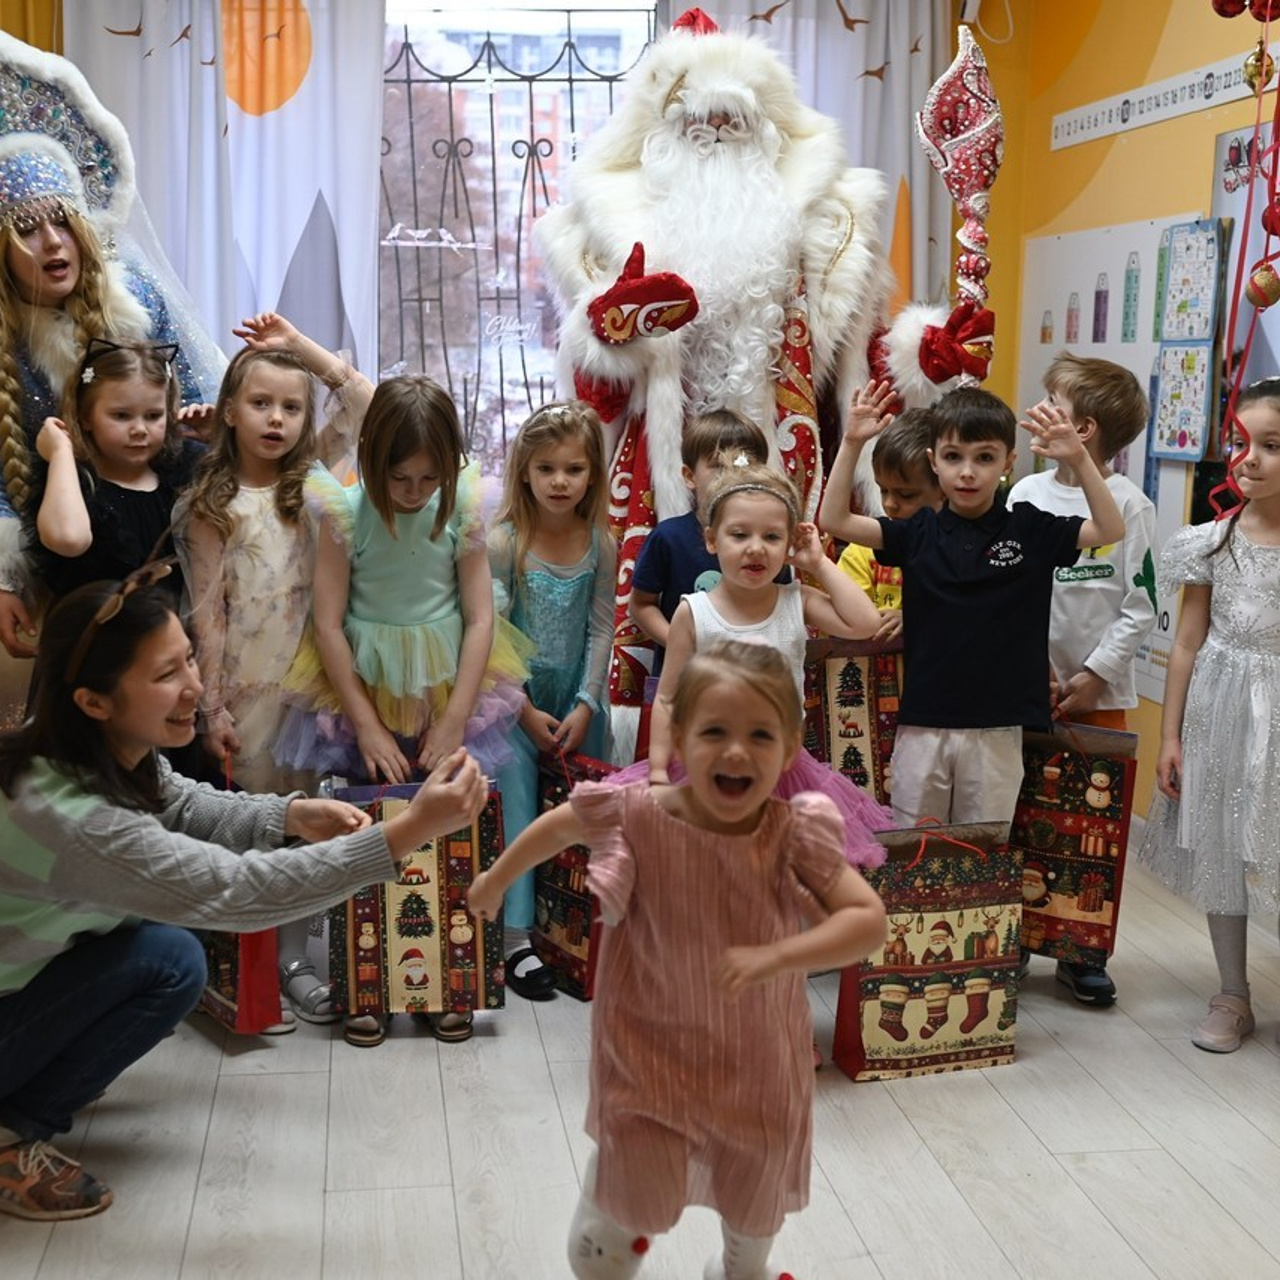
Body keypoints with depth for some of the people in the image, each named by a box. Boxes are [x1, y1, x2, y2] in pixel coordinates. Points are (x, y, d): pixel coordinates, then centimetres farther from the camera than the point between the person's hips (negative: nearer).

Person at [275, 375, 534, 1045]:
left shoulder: (463, 508, -6)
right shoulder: (345, 512, -9)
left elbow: (479, 618, -5)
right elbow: (328, 622, -8)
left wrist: (453, 724, -10)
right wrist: (367, 725, -10)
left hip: (448, 686, 1)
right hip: (363, 687, -1)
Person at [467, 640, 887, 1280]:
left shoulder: (797, 835, -23)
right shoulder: (638, 814, -22)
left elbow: (869, 920, -26)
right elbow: (565, 822, -2)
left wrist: (776, 956, -39)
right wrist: (496, 879, 12)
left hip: (758, 1056, 2)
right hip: (653, 1045, -1)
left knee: (757, 1188, 24)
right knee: (642, 1194, 6)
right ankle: (604, 1195, 43)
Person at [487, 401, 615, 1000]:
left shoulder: (601, 545, 0)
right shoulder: (502, 542, -11)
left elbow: (601, 629, 1)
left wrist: (585, 705, -9)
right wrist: (527, 713, -13)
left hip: (578, 703, 4)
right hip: (514, 701, -4)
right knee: (518, 811, -12)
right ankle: (517, 939, -8)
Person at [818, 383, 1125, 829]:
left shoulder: (1029, 530, -2)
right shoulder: (919, 532, -1)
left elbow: (1111, 530, -8)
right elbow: (833, 520, -7)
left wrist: (1078, 459, -21)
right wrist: (852, 443, -16)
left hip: (997, 728, -1)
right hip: (922, 723, 1)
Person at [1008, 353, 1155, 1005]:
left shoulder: (1130, 506, -4)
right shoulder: (1027, 494, 3)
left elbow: (1140, 608, -5)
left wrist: (1093, 676, -11)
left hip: (1100, 690, -2)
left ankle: (1082, 952, 14)